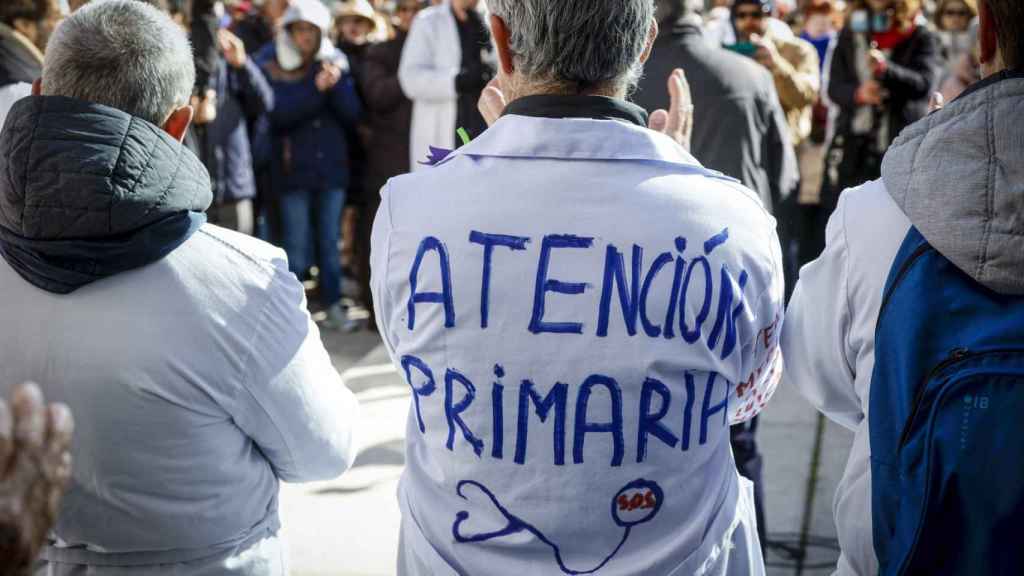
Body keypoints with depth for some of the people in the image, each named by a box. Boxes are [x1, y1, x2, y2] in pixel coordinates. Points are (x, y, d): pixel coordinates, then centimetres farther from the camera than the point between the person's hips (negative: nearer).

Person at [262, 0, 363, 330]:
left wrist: (336, 85, -16)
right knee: (296, 247, -1)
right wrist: (315, 88, -23)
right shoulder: (274, 71, 2)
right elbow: (279, 114, -14)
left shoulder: (336, 66, 8)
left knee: (330, 243, 8)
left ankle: (333, 304, 14)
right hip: (294, 170, -2)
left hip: (332, 167, 2)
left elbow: (353, 114, 0)